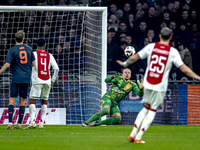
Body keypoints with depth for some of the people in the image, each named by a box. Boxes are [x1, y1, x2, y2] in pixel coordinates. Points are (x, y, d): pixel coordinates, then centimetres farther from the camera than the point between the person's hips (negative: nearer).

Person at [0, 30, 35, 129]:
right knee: (22, 100, 7)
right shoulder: (29, 49, 5)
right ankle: (19, 123, 6)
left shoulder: (12, 50, -6)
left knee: (12, 99, -1)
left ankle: (10, 123, -10)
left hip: (16, 78, -3)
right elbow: (33, 63, 10)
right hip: (26, 78, 3)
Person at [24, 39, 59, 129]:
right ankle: (41, 123, 8)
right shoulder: (49, 56, 10)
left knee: (32, 100, -5)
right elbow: (56, 68, 5)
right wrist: (53, 80, 13)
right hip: (47, 81, 4)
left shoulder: (34, 54, 1)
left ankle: (32, 122, -20)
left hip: (37, 81, -4)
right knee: (44, 101, 13)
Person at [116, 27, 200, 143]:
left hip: (147, 84, 3)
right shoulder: (172, 51, -6)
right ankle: (138, 137, 3)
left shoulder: (151, 47, 2)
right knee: (152, 111, 8)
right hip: (160, 86, -3)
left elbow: (135, 57, 10)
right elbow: (184, 68, -9)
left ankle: (133, 134, 12)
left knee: (146, 108, 19)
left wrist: (125, 64, 28)